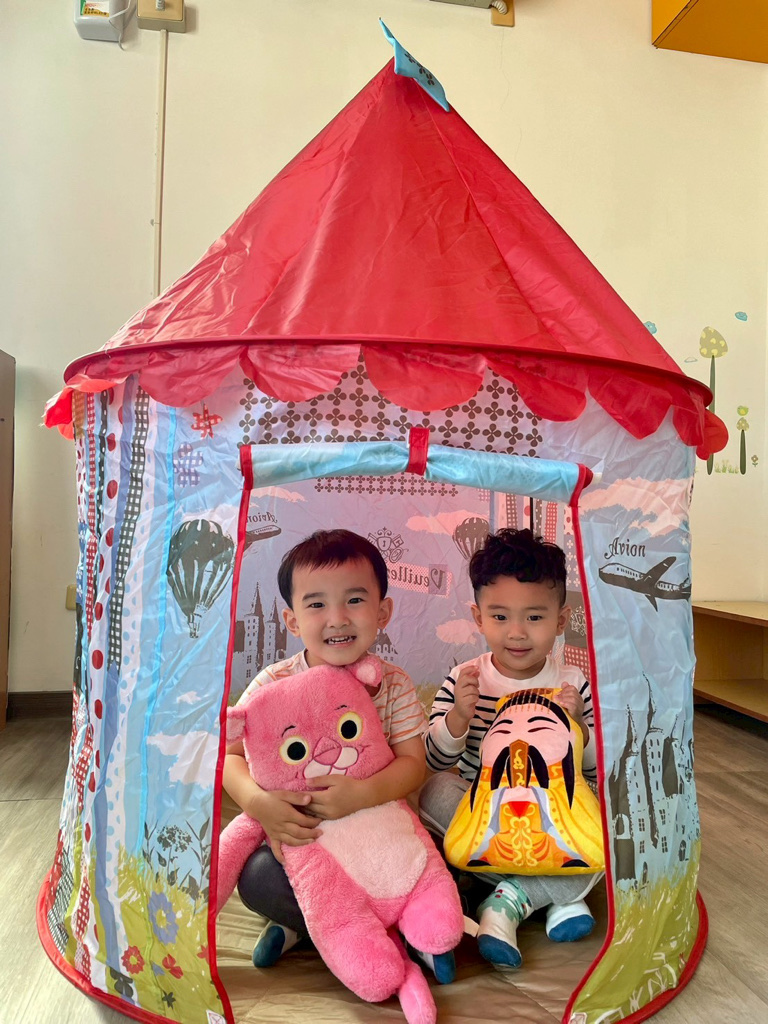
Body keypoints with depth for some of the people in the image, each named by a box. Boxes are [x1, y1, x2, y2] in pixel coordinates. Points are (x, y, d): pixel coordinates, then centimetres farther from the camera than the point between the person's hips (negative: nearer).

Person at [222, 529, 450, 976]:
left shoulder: (394, 684, -9)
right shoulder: (273, 684, -11)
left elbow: (414, 763, -14)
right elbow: (230, 753, -9)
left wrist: (364, 792, -34)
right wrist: (257, 801, -29)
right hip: (298, 833, 0)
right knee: (257, 879, -27)